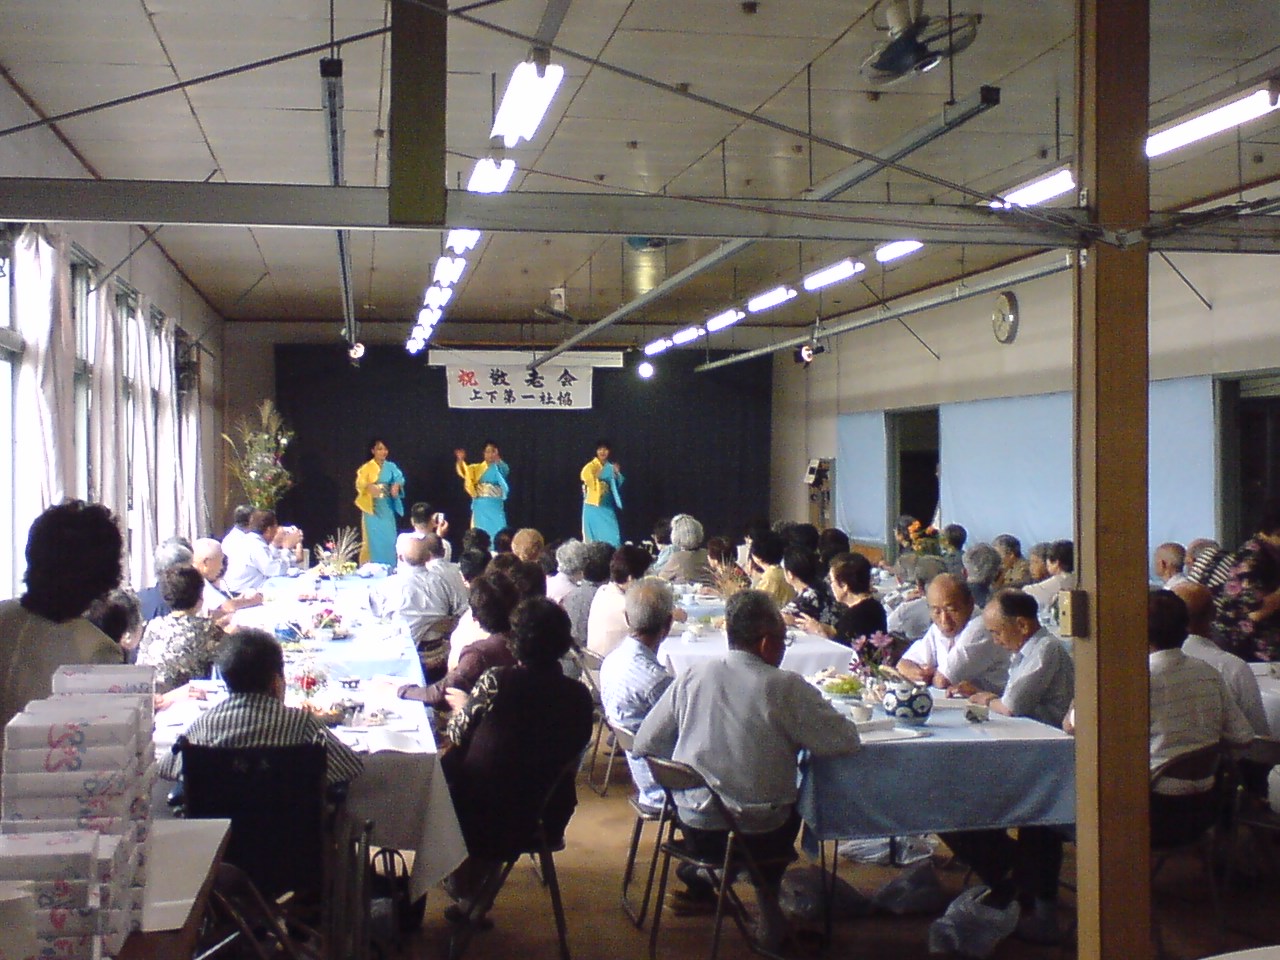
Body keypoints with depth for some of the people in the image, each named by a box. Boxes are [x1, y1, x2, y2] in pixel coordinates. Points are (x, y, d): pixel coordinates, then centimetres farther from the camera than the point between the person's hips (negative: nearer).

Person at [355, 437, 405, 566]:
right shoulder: (366, 467, -2)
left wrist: (397, 485, -30)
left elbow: (399, 478, -7)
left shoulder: (391, 467, 9)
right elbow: (359, 483, -17)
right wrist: (369, 486, -39)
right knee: (373, 539, -4)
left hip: (387, 507, 3)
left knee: (389, 538, 4)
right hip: (372, 508, -3)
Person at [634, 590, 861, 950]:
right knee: (792, 802, 29)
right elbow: (846, 741, -12)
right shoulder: (786, 687, -16)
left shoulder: (693, 676, -5)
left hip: (694, 826, 3)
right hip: (758, 835, -3)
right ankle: (768, 903, 36)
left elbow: (645, 744, 1)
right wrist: (816, 706, 6)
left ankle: (698, 881, 40)